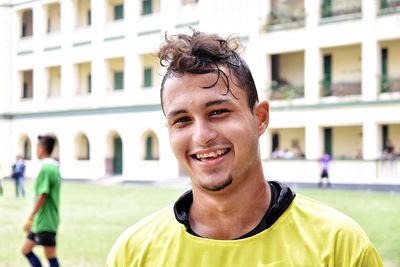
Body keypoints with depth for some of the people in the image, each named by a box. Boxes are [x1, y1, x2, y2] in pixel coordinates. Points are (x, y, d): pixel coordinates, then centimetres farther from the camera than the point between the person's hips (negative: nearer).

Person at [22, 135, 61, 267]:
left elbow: (42, 196, -21)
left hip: (45, 222, -10)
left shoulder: (46, 169, -16)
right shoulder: (54, 167, 12)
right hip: (41, 221, 10)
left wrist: (30, 218, -18)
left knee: (51, 256, -3)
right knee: (26, 249, 15)